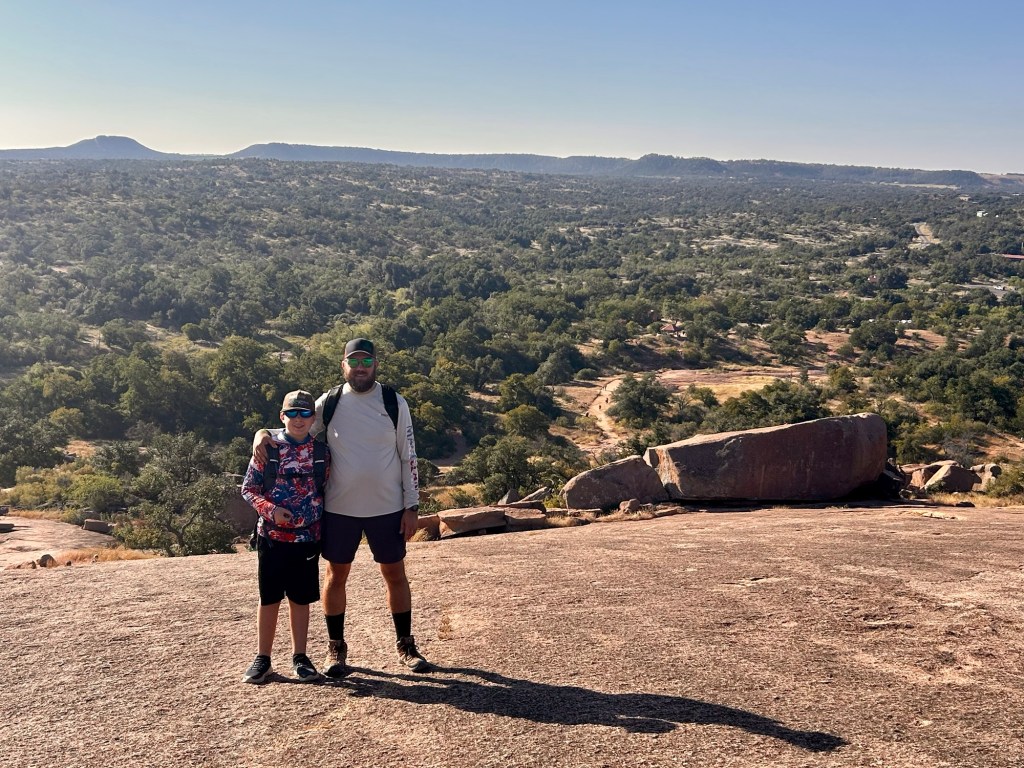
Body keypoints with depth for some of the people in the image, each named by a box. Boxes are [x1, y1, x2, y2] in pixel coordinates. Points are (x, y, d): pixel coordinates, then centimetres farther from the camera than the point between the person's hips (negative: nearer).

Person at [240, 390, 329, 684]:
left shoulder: (321, 452, 2)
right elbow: (248, 488, -1)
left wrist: (323, 524, 0)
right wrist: (270, 509, -16)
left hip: (307, 537, 2)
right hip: (272, 535, -1)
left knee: (300, 599, 10)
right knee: (269, 598, 8)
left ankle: (299, 657, 22)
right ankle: (262, 658, 20)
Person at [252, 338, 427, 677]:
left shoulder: (394, 403, -2)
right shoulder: (328, 403, -1)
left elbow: (408, 456, 0)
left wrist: (411, 506, -3)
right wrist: (263, 433, -12)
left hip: (387, 508, 0)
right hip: (339, 508, 0)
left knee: (395, 574, 9)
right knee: (336, 575, 8)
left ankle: (405, 645, 24)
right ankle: (336, 648, 24)